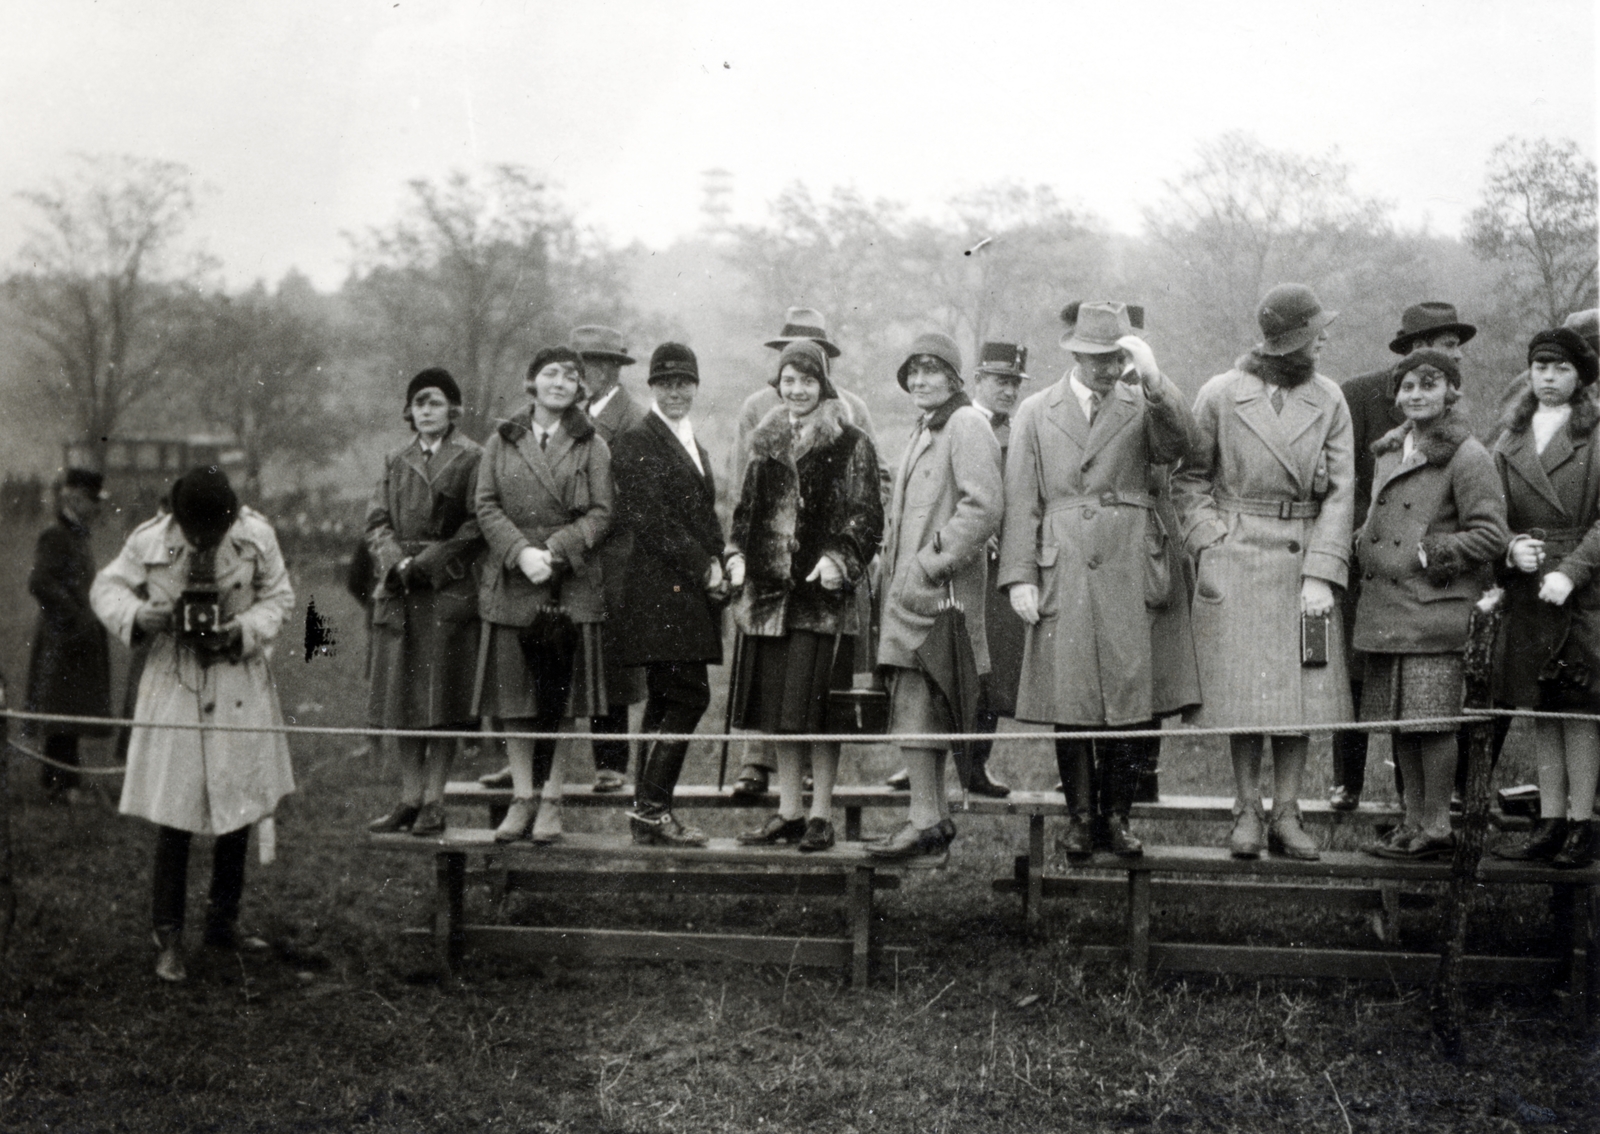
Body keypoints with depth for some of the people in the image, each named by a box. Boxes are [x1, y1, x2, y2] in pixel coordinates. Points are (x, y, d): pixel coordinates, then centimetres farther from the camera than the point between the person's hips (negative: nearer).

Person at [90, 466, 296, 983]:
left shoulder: (256, 537, -10)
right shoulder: (149, 542, -12)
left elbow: (278, 597, 0)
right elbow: (107, 587, 1)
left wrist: (243, 631, -18)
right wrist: (137, 616, -20)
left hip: (241, 685, 2)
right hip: (175, 686, -2)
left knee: (239, 807, 11)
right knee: (173, 813, -3)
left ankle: (224, 921, 28)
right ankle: (168, 937, 9)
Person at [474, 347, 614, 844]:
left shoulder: (591, 446, 7)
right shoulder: (501, 442, 11)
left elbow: (600, 513, 0)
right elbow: (487, 506, 4)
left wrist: (556, 550, -14)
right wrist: (521, 553, -12)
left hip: (571, 584, -1)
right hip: (511, 583, 1)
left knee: (561, 696, 1)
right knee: (514, 696, 3)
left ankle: (551, 801, 8)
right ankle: (522, 798, 12)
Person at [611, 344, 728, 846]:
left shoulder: (694, 446, 22)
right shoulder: (635, 444, -6)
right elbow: (652, 521, -14)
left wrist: (717, 566, 7)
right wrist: (702, 569, -14)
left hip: (691, 593, 9)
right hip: (661, 592, -9)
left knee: (664, 701, 9)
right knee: (689, 696, -13)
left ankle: (650, 815, 13)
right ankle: (651, 805, -8)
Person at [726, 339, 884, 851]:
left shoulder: (850, 445, -1)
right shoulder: (766, 443, 14)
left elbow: (866, 516, -3)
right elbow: (746, 507, 20)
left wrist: (840, 559, -17)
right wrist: (738, 555, 5)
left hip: (822, 592, -5)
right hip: (769, 589, 5)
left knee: (817, 706, -5)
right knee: (777, 708, 8)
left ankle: (821, 814, 4)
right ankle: (788, 811, 17)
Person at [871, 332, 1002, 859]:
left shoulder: (967, 426, -9)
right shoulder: (924, 430, 20)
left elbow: (984, 507, -19)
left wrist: (931, 562, -19)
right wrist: (892, 563, 17)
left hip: (939, 590, -10)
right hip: (912, 590, 10)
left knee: (915, 706, -11)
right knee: (929, 707, 11)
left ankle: (924, 823, -7)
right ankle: (937, 816, 18)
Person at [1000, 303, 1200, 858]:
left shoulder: (1145, 406, 11)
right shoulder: (1036, 412, 11)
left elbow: (1179, 443, -11)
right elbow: (1021, 501, 7)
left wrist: (1152, 380, -22)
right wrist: (1019, 576, -1)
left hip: (1130, 569, 0)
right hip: (1063, 572, 0)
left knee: (1130, 700, -1)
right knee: (1070, 702, 1)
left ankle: (1117, 816, 11)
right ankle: (1079, 816, 12)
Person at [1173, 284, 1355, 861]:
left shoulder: (1329, 400, 5)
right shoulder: (1220, 395, -1)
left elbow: (1340, 491, 1)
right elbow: (1188, 479, 6)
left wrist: (1321, 574, -8)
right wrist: (1209, 547, -7)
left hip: (1306, 561, 2)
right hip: (1236, 561, -2)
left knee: (1304, 688, 2)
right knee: (1244, 690, 1)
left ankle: (1286, 814, 11)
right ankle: (1248, 810, 12)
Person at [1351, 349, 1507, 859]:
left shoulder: (1467, 456, -7)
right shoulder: (1389, 450, 16)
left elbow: (1491, 536, -10)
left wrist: (1428, 554, -12)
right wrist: (1365, 545, 10)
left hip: (1437, 608, -7)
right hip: (1385, 608, 7)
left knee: (1432, 719, -5)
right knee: (1398, 720, 10)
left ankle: (1437, 826, 6)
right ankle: (1413, 821, 20)